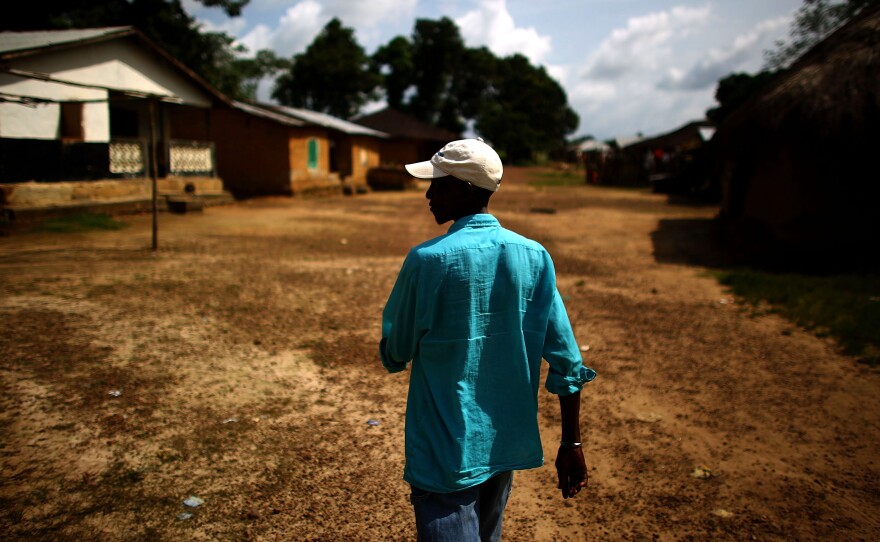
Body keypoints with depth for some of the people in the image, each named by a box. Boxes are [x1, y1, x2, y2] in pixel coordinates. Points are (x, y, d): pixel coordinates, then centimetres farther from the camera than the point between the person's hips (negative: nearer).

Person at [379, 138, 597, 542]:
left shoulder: (426, 260, -17)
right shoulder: (534, 256, -5)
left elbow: (394, 356, -7)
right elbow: (566, 360, -6)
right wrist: (571, 444, 2)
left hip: (445, 452, -5)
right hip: (509, 444, 6)